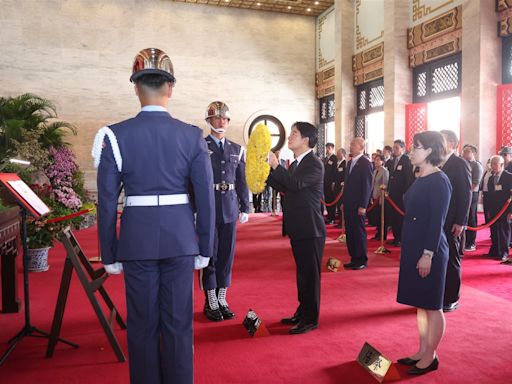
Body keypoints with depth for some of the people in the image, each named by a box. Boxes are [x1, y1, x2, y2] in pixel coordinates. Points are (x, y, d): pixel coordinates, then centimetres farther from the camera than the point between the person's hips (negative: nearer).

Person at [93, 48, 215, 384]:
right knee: (178, 322, 12)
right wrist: (205, 249, 6)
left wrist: (110, 254, 5)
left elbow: (107, 201, -4)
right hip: (181, 238, 1)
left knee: (142, 324, 13)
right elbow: (206, 197, -4)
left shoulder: (117, 135, -5)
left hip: (137, 239, 0)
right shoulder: (192, 135, -4)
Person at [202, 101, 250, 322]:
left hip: (230, 208, 4)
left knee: (227, 254, 9)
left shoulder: (236, 150, 11)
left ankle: (222, 299, 22)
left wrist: (245, 208, 8)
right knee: (210, 254, 3)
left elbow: (241, 181, 12)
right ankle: (210, 302, 15)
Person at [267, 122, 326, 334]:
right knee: (302, 273, 18)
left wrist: (275, 165, -25)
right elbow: (284, 187, 12)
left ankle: (311, 319, 12)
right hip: (298, 228, 9)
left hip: (310, 229, -9)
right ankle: (302, 312, 31)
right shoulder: (295, 164, 15)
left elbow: (296, 184, -28)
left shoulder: (314, 164, -13)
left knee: (310, 274, 1)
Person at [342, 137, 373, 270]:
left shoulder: (365, 163, -9)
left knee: (359, 232, 1)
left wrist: (363, 206, -16)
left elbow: (367, 185, -13)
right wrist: (344, 201, 15)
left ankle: (362, 261, 12)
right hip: (348, 204, 8)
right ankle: (354, 259, 20)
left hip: (358, 205, -7)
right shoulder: (350, 162, 15)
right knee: (350, 232, 10)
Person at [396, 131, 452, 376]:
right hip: (413, 247, 9)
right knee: (420, 304, 16)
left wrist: (428, 255, -20)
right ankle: (422, 352, 28)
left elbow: (437, 222, -18)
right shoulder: (420, 180, 11)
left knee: (432, 306, 4)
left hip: (430, 250, -9)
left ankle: (430, 357, 18)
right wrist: (411, 250, 15)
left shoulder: (439, 181, -13)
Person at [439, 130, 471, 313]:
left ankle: (452, 299, 16)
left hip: (452, 224, -6)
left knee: (451, 261, 4)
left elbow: (466, 195, -13)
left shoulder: (460, 164, -9)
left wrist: (460, 222, -17)